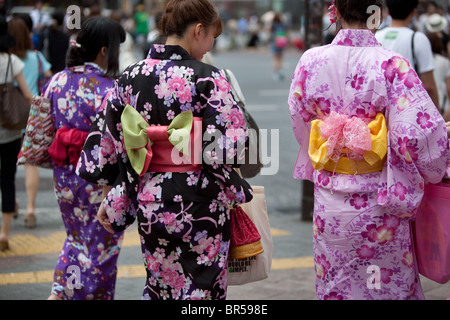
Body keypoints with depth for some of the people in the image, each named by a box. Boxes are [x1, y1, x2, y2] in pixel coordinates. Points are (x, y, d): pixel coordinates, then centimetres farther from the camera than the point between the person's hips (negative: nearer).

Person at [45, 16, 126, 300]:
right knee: (100, 248, 11)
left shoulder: (56, 81, 0)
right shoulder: (108, 89, -20)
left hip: (64, 177, 6)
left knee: (77, 239, 25)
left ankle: (58, 293, 15)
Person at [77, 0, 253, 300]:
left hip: (148, 203, 5)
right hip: (200, 206, -5)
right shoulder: (208, 78, -13)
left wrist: (111, 199, 15)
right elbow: (228, 144, -15)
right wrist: (237, 192, 3)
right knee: (200, 287, 7)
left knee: (159, 287, 18)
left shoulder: (130, 77, 2)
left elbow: (107, 139, 6)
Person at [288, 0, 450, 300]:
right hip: (379, 207, -3)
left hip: (330, 205, 3)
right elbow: (419, 133, -20)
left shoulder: (311, 62, -4)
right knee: (391, 284, 11)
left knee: (336, 285, 16)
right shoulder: (391, 65, -15)